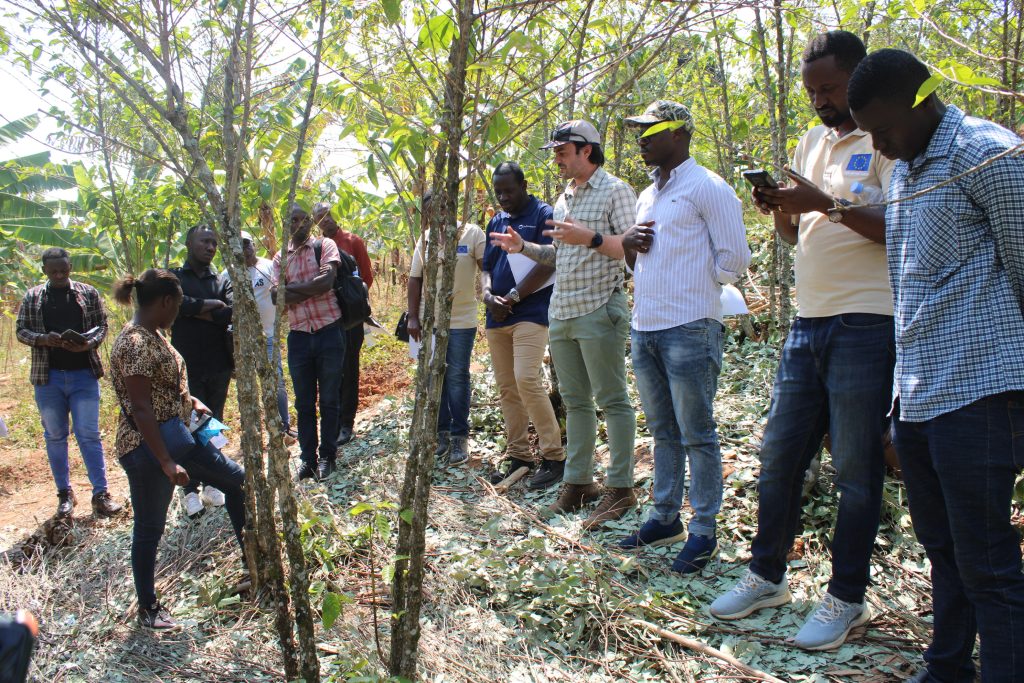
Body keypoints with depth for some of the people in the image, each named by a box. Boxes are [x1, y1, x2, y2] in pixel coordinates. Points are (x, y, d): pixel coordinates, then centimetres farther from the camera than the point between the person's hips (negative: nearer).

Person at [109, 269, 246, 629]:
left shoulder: (152, 335, 6)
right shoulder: (135, 344, -23)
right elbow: (141, 410, -26)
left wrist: (190, 400, 9)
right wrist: (166, 463, -25)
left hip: (178, 434, 10)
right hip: (148, 448, -10)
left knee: (236, 480, 16)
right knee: (150, 528, 6)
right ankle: (147, 607, 24)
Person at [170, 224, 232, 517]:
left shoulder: (222, 280, 8)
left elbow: (233, 314, -10)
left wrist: (194, 310, -11)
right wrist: (210, 305, -14)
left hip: (219, 365, 3)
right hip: (186, 366, -3)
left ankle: (211, 484, 22)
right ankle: (191, 490, 12)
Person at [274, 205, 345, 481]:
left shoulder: (325, 246, 1)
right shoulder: (280, 257, 10)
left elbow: (327, 281, -16)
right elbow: (278, 297, -4)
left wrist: (293, 288, -7)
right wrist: (313, 287, -14)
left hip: (329, 333, -3)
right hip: (298, 336, 3)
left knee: (329, 401, 7)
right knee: (304, 403, 9)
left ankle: (327, 456, 19)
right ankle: (308, 458, 19)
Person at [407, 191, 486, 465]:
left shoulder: (472, 234, -3)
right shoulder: (424, 240, 8)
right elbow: (415, 280, 9)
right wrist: (413, 317, 2)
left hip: (461, 319, -4)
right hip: (429, 320, 4)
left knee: (457, 377, 0)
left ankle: (459, 437, 9)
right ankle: (441, 432, 20)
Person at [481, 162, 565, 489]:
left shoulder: (543, 215, -3)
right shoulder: (496, 221, 18)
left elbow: (547, 265, -13)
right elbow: (486, 267, 17)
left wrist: (512, 297, -14)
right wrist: (488, 295, -4)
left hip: (531, 313, -7)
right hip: (497, 316, 7)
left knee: (527, 380, -18)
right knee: (506, 388, 7)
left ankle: (554, 456, -9)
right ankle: (518, 454, 16)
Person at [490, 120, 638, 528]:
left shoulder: (615, 191, -5)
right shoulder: (563, 200, 20)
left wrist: (590, 238, -24)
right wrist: (523, 247, 12)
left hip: (599, 309, -8)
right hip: (561, 311, 8)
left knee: (612, 399, -4)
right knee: (575, 400, 11)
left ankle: (620, 488, 2)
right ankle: (578, 482, 18)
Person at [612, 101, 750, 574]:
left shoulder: (707, 188, -6)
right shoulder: (647, 196, 19)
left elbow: (734, 260, -10)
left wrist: (694, 285, 0)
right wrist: (628, 245, 4)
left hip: (689, 330, -8)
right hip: (645, 328, 8)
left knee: (696, 434, -1)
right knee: (663, 431, 15)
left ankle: (703, 531, 8)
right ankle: (665, 517, 25)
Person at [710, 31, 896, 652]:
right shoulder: (814, 140, 17)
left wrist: (827, 203, -21)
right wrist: (781, 208, 0)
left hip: (866, 325, -7)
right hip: (808, 322, 7)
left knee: (856, 469, 2)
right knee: (780, 454, 10)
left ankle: (847, 598, 15)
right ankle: (767, 577, 24)